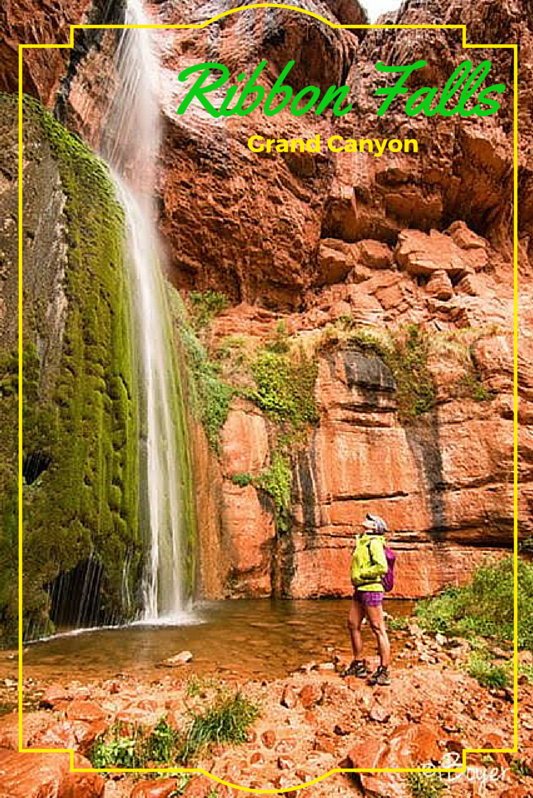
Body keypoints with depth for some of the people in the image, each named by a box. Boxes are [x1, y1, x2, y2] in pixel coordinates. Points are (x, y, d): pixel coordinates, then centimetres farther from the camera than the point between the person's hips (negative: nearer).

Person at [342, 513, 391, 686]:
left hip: (371, 590, -10)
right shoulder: (363, 542, 16)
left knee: (378, 629, -4)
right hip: (360, 590, 10)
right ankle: (358, 665, 25)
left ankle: (384, 673, 1)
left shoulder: (374, 542, -11)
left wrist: (361, 574, -14)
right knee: (353, 625, 14)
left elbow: (382, 567, -23)